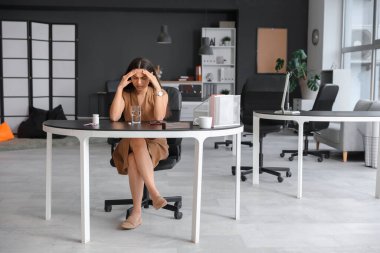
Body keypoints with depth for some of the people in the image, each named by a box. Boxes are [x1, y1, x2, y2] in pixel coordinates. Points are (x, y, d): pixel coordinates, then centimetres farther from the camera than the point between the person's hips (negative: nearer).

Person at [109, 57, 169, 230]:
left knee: (134, 159, -35)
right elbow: (114, 117, -14)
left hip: (155, 144, -1)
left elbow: (159, 117, -18)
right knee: (137, 141, -36)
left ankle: (137, 212, -33)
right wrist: (119, 88, -15)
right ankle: (154, 193, -37)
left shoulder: (161, 94, 2)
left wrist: (157, 88, -21)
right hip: (128, 144, 1)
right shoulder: (125, 94, 4)